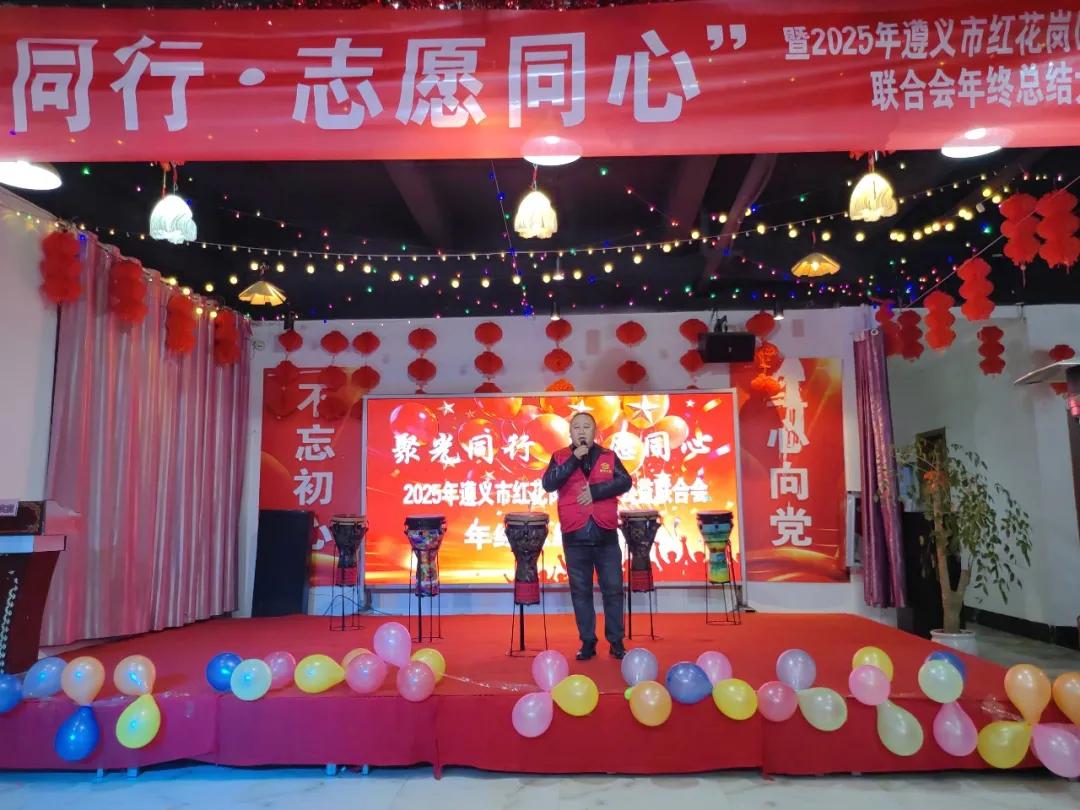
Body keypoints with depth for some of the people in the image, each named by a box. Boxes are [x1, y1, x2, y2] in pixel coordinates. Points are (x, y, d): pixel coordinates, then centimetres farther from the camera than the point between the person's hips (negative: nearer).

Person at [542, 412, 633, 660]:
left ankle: (616, 641, 17)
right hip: (574, 535, 0)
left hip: (606, 533, 0)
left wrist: (595, 491, -16)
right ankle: (587, 642, 18)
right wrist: (574, 459, -16)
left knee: (613, 589, 5)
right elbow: (548, 484, -11)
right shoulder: (560, 457, 5)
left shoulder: (608, 456, 7)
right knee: (581, 592, 7)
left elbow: (625, 481, -6)